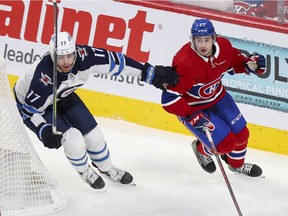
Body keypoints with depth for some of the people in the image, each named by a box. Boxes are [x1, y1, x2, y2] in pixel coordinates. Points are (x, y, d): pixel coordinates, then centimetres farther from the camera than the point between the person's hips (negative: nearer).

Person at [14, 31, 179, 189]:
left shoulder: (84, 57, -29)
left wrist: (151, 73, -18)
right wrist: (44, 131, -37)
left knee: (92, 133, 4)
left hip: (61, 96, 5)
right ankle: (84, 171, 15)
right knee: (74, 140, -16)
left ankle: (106, 168, 33)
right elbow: (31, 107, -26)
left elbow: (116, 61, -20)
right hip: (29, 101, -5)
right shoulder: (43, 75, -40)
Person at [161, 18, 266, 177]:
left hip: (217, 97, 6)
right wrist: (192, 117, -39)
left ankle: (237, 164, 46)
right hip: (192, 107, -6)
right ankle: (202, 149, 26)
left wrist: (249, 64, -14)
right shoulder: (185, 64, -36)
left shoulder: (223, 46, -17)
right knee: (226, 144, -9)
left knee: (241, 134, 13)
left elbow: (234, 62, 7)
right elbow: (169, 99, -34)